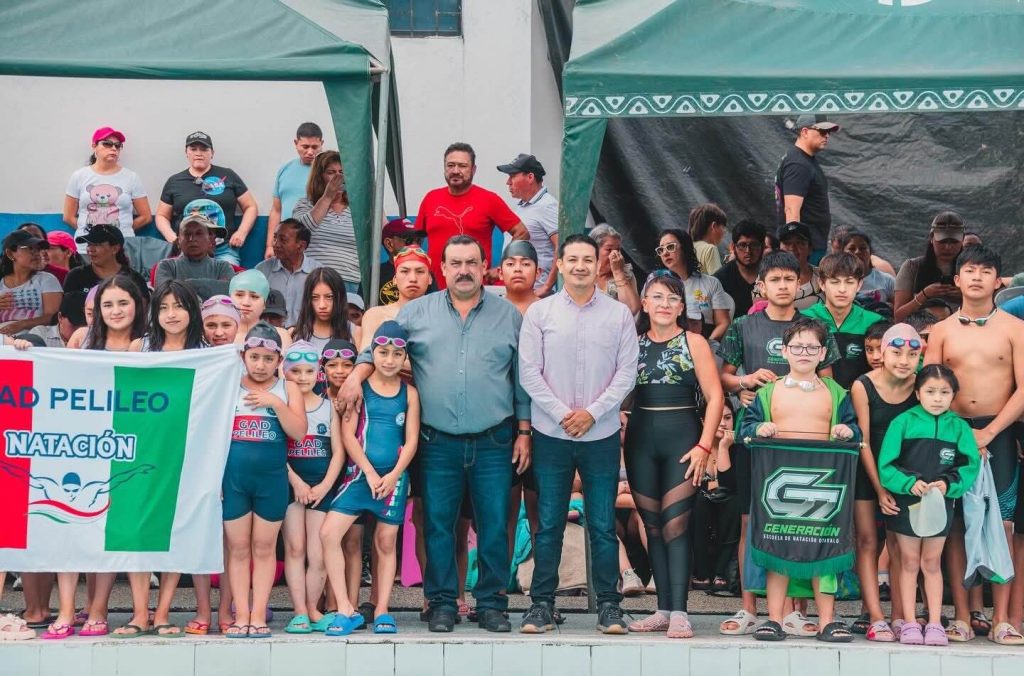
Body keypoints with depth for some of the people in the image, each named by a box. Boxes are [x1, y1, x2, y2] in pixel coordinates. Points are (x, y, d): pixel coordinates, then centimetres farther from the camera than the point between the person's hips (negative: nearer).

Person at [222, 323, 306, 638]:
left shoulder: (287, 388, 4)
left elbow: (299, 432, -5)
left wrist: (276, 403, -15)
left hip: (272, 477, 0)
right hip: (233, 477, 0)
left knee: (263, 547, 5)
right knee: (238, 548, 4)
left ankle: (258, 615, 8)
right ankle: (241, 616, 8)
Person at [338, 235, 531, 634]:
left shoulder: (509, 316, 7)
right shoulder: (417, 313, 7)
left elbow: (522, 379, 9)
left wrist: (524, 432, 5)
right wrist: (357, 376, -9)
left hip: (493, 443, 0)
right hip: (438, 443, 0)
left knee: (494, 525, 2)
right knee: (437, 525, 3)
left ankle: (491, 603, 13)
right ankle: (442, 604, 14)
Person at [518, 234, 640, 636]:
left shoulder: (619, 314, 4)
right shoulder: (539, 313, 2)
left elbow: (627, 372, 1)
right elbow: (529, 372, -1)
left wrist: (593, 412, -9)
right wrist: (561, 414, -9)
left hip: (601, 435, 0)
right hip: (551, 434, 0)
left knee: (603, 525, 4)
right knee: (548, 524, 4)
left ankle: (609, 605, 11)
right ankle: (541, 603, 12)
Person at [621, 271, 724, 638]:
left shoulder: (694, 343, 2)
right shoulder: (633, 343, 11)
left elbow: (715, 396, -3)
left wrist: (704, 445, -11)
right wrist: (616, 431, -6)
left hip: (682, 437, -3)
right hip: (640, 439, 3)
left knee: (676, 523, -9)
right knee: (653, 525, 6)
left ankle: (679, 611, -8)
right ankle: (663, 609, 12)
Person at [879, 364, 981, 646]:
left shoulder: (959, 427, -2)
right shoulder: (903, 422, -8)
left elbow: (970, 466, -5)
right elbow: (886, 465, -11)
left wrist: (948, 484, -21)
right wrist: (909, 483, -25)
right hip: (906, 503, -1)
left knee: (932, 563, 11)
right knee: (909, 562, 8)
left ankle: (934, 623, 16)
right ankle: (909, 623, 13)